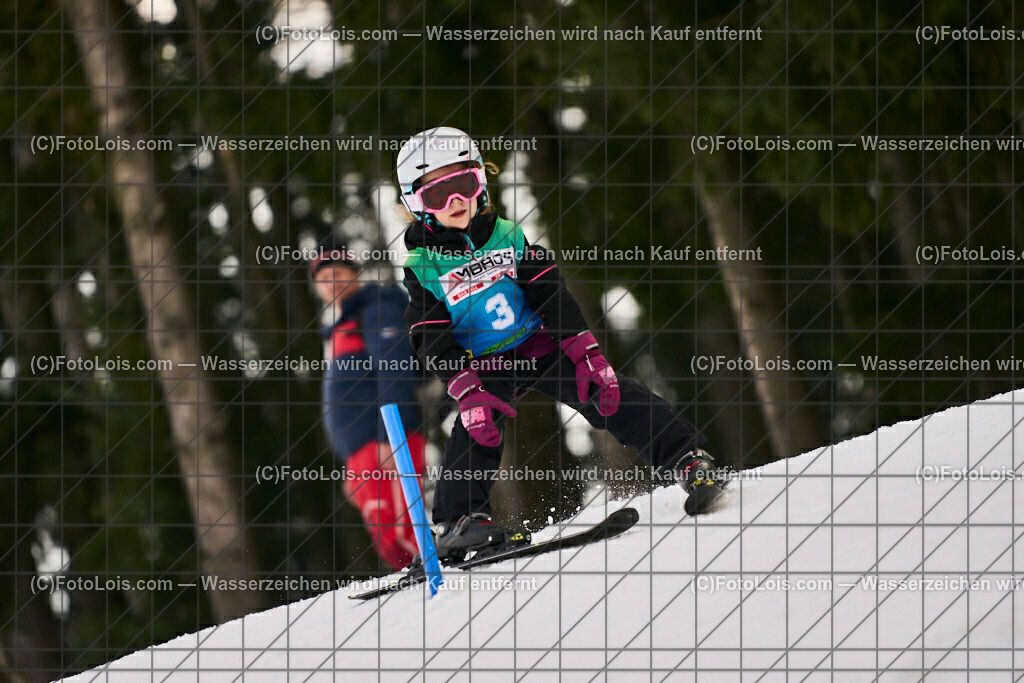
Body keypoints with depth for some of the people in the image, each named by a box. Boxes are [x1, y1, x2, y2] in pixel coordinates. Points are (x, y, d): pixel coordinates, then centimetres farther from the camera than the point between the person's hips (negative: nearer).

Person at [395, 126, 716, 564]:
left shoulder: (507, 236, 2)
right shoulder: (423, 268, -4)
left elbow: (551, 294, -1)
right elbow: (434, 343, -10)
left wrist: (586, 354, -12)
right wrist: (469, 394, -25)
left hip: (540, 344, 2)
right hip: (485, 368, -1)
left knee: (608, 393, -15)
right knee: (476, 427, -28)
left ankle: (686, 456, -16)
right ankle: (458, 519, -25)